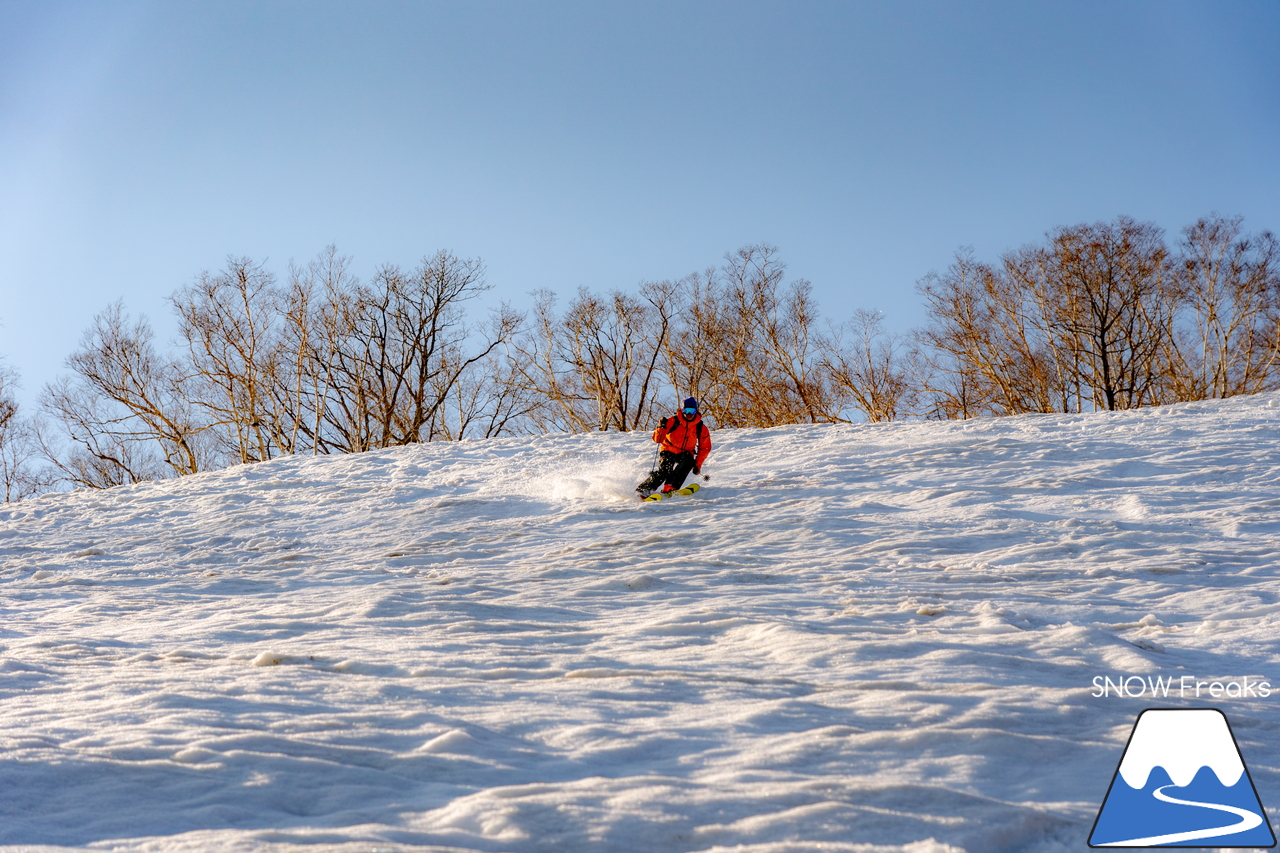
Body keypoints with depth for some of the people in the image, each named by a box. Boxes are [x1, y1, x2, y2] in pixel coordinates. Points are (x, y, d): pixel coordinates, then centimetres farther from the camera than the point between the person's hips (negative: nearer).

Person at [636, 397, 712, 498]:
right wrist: (661, 428, -35)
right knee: (664, 472, -26)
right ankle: (644, 489, -13)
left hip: (685, 453, 2)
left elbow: (705, 447, 5)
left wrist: (697, 464, -3)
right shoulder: (673, 421, -14)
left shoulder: (701, 428, -7)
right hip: (669, 451, -2)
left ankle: (670, 487, -35)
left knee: (688, 461, -32)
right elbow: (657, 439, -15)